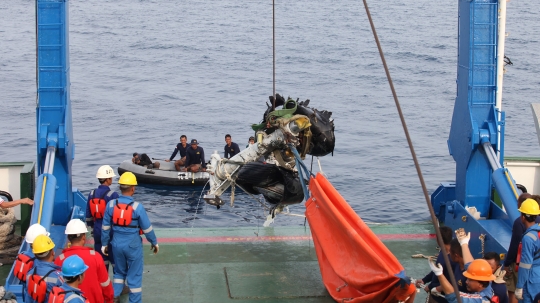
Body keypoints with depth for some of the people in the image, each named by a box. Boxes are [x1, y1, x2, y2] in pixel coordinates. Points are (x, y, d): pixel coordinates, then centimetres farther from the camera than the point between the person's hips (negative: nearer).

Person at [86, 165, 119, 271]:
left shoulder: (92, 194, 2)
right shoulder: (112, 195, -15)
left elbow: (88, 215, 10)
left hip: (97, 231, 5)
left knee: (101, 259, 13)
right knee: (115, 258, 3)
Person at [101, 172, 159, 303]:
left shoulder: (111, 204, -7)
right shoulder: (137, 207, -17)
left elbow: (106, 227, 2)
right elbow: (147, 228, -8)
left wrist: (104, 244, 14)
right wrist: (154, 242, 7)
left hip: (117, 243, 4)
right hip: (133, 244, -4)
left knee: (119, 271, 24)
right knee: (135, 275, 8)